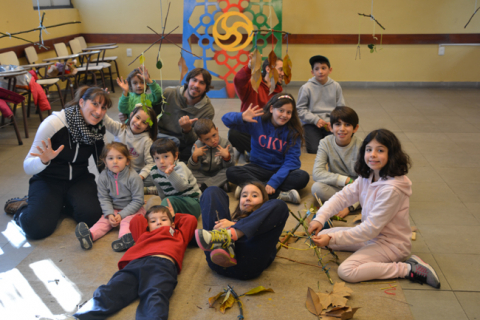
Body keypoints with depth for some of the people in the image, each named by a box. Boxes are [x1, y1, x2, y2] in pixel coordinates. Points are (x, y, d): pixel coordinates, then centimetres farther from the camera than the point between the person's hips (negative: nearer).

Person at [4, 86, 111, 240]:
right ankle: (23, 207, 10)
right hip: (48, 180, -3)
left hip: (79, 179, 4)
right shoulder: (54, 123, -19)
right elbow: (28, 167, -17)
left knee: (91, 216, -26)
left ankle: (61, 203, 7)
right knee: (38, 227, -26)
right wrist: (44, 160, -38)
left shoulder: (99, 128, -5)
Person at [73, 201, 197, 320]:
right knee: (109, 292, -25)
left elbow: (191, 220, 46)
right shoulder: (143, 234, 41)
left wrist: (174, 216, 56)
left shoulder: (178, 235, 41)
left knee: (155, 297, -36)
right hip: (136, 264, 3)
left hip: (162, 265, -2)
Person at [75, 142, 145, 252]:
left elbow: (138, 200, -16)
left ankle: (125, 237, -56)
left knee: (127, 221, -30)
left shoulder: (133, 177, -18)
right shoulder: (103, 177, -5)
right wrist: (109, 214, -18)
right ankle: (89, 235, -42)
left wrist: (121, 215, -20)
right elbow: (104, 198, -1)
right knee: (104, 220, -19)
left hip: (132, 210, -4)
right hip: (113, 209, 4)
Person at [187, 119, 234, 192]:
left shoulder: (225, 143, -14)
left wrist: (227, 156, -34)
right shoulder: (197, 145, -11)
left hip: (219, 174, -1)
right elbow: (192, 168, -11)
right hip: (203, 174, 1)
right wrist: (194, 156, -28)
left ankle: (203, 186, -27)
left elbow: (230, 167, -14)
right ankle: (221, 183, -23)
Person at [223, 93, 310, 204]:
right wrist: (242, 117, -34)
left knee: (303, 177, -30)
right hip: (258, 168, 1)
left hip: (281, 170, 0)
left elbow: (292, 160, -14)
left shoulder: (293, 132, -5)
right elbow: (226, 119, -11)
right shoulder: (257, 122, -6)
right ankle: (279, 194, -29)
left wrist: (274, 182, -27)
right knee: (231, 172, -27)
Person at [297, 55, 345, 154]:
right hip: (311, 124, -2)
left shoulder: (335, 86, 4)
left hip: (331, 123, 3)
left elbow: (341, 108, 6)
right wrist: (316, 120, -15)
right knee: (314, 149, -18)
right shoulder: (306, 88, -5)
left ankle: (324, 138, 15)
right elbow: (300, 109, -5)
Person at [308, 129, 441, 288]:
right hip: (371, 234, 9)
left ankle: (407, 269, -13)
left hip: (390, 243, -9)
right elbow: (343, 196, -4)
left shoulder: (392, 188, -29)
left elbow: (372, 228, -27)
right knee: (324, 234, 7)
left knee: (346, 271, -25)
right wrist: (320, 218, -19)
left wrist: (332, 238, -26)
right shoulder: (366, 177, -2)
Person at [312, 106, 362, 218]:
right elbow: (317, 173, -19)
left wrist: (349, 206, -28)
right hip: (335, 187, 2)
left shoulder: (360, 146, -14)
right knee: (317, 187, -29)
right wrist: (346, 180, -27)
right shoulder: (326, 143, -9)